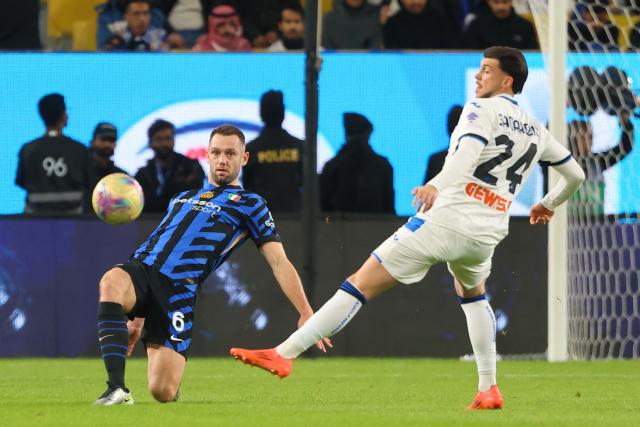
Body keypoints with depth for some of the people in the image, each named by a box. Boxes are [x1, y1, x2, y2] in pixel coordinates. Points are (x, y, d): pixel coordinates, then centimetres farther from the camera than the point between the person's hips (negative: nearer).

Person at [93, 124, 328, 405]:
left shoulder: (249, 204, 13)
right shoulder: (181, 198, 29)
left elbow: (279, 261, 5)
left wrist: (306, 313, -8)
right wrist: (136, 317, 26)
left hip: (179, 289, -4)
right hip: (141, 268, 4)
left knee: (163, 392, -13)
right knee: (111, 282, -36)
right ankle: (117, 389, -38)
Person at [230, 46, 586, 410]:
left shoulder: (481, 109, -1)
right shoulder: (536, 131, 18)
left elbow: (467, 154, -20)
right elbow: (575, 175, 30)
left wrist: (436, 185, -30)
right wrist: (548, 205, 46)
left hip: (446, 216, -6)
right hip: (486, 233, 6)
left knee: (361, 284, -7)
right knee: (472, 295, 36)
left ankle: (285, 353, -13)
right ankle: (489, 390, 26)